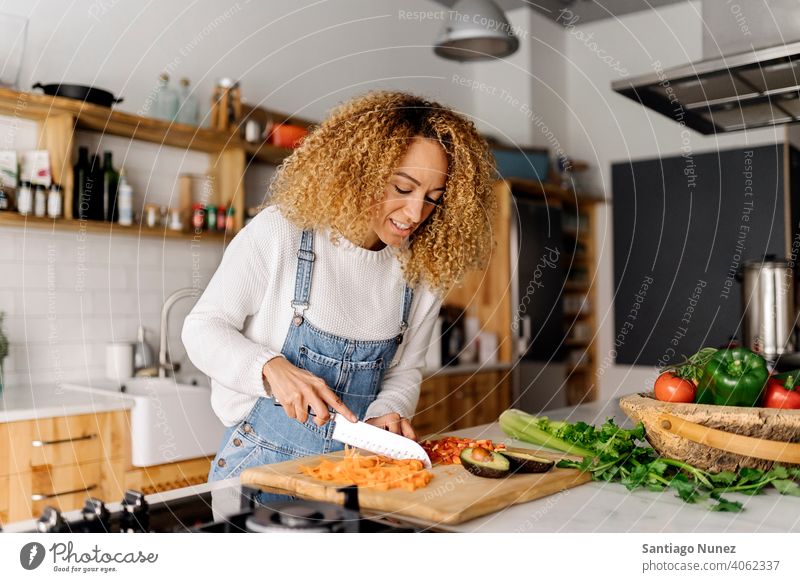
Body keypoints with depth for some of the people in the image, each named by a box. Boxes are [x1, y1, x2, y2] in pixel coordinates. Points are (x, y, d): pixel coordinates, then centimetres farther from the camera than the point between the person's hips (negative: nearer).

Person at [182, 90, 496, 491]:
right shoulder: (279, 232, -14)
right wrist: (270, 367, -23)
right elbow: (202, 327, -6)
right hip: (264, 458, -3)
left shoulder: (424, 271, -2)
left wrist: (386, 413, -13)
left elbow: (404, 370, 8)